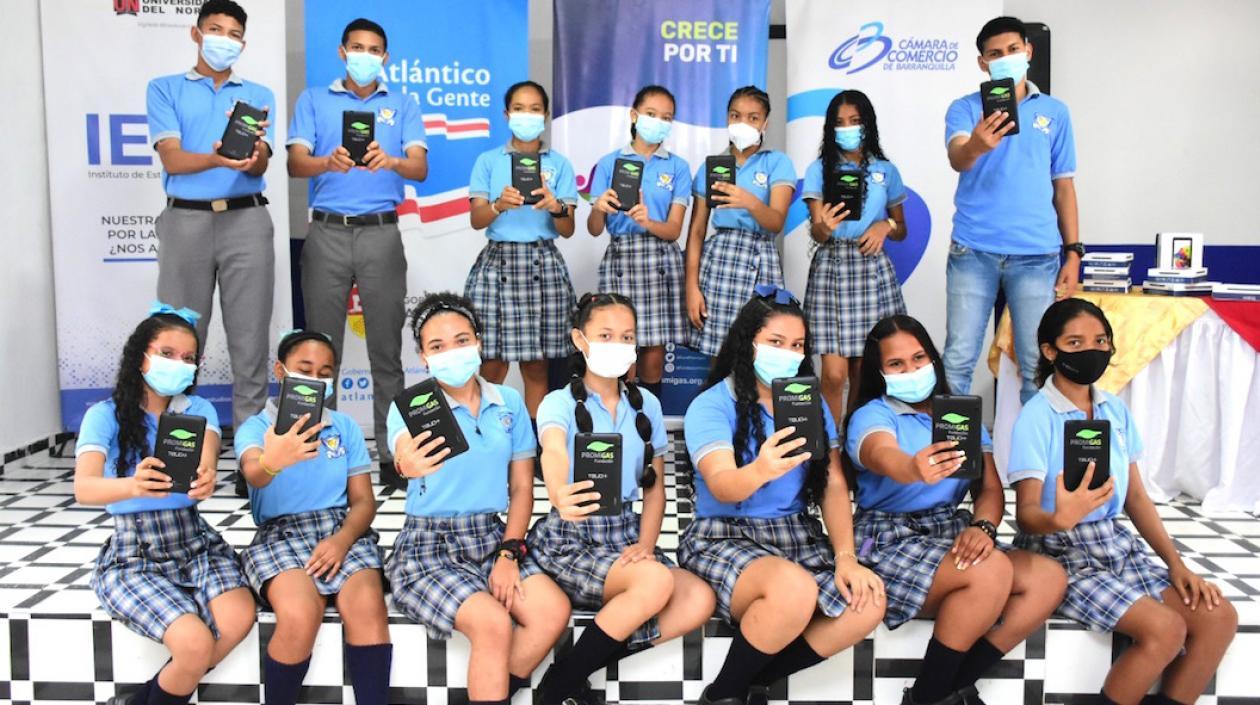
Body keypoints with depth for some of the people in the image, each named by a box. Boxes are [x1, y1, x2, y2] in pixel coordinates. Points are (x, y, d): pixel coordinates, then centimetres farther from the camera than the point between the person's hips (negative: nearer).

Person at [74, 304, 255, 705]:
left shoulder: (198, 409, 5)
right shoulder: (106, 415, -3)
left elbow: (207, 459, -18)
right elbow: (83, 488, -21)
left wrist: (205, 479, -44)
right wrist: (132, 486, -44)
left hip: (195, 543, 3)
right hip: (133, 555, -3)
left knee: (239, 618, -25)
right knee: (197, 644, -27)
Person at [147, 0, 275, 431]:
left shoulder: (260, 96, 14)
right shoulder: (165, 89, 9)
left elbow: (259, 167, 2)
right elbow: (172, 159, -5)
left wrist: (253, 152, -22)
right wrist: (218, 159, -25)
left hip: (246, 221, 1)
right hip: (186, 220, -1)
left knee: (250, 333, 1)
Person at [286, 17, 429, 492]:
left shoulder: (402, 105, 9)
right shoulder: (314, 100, 9)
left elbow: (420, 168, -3)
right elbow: (295, 164, -2)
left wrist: (391, 161, -26)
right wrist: (328, 161, -25)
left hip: (381, 234, 0)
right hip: (327, 234, 1)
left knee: (386, 346, 0)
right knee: (321, 346, 4)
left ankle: (391, 452, 6)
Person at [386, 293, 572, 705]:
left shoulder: (510, 403, 4)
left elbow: (522, 487, 8)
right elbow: (406, 454, -30)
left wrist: (508, 553, -5)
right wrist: (409, 465, -55)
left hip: (493, 537, 4)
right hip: (430, 545, -4)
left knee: (554, 611, -21)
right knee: (493, 623, -29)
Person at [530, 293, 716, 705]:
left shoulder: (647, 405, 6)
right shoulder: (559, 403, -9)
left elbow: (655, 486, 11)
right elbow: (554, 453, -33)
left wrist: (645, 545, -6)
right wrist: (560, 495, -56)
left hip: (624, 533, 5)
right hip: (568, 538, -5)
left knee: (699, 601, -19)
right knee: (656, 582, -31)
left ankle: (584, 662, -8)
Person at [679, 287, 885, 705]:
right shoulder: (711, 405, -7)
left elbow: (833, 486, 5)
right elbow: (721, 486, -23)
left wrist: (846, 556, -10)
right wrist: (761, 471, -46)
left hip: (799, 536, 5)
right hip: (725, 537, -5)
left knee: (868, 604, -22)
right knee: (796, 591, -35)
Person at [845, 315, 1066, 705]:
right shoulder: (872, 415, -5)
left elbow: (992, 489, 6)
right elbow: (884, 457, -30)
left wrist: (983, 526, -17)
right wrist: (914, 469, -55)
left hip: (952, 534, 7)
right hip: (892, 540, -6)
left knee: (1050, 578, -13)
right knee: (992, 571, -30)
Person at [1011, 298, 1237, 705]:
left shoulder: (1116, 410, 7)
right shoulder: (1037, 417, -13)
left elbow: (1136, 497, 11)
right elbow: (1026, 512, -17)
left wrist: (1176, 564, 2)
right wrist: (1060, 520, -40)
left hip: (1118, 543, 7)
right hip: (1060, 551, -7)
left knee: (1219, 618, -8)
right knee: (1164, 628, -24)